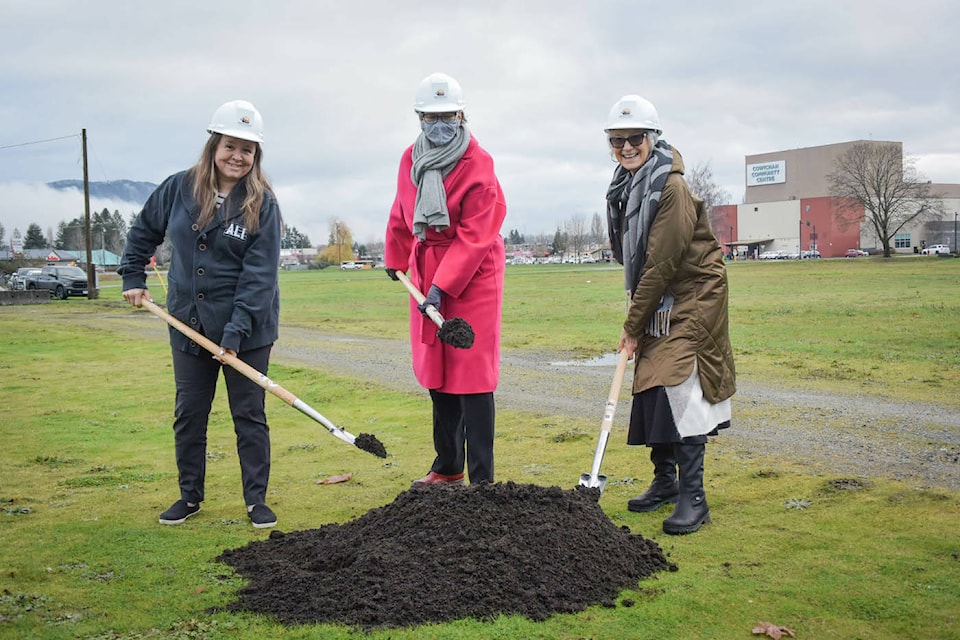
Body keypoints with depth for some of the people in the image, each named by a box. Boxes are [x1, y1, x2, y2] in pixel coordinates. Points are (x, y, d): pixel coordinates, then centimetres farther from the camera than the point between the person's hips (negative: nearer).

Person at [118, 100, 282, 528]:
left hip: (247, 330, -3)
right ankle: (190, 496, 27)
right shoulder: (179, 188, -1)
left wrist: (235, 332, -22)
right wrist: (133, 277, 9)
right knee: (188, 413, 12)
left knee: (249, 414, 4)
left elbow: (258, 276, -16)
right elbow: (144, 230, 17)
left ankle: (256, 500, 15)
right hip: (189, 325, 4)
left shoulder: (263, 205, -11)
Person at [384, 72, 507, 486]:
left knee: (472, 376, -7)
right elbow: (402, 216, 22)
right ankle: (447, 467, 25)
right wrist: (395, 259, 30)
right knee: (437, 374, 12)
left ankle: (481, 478, -2)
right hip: (427, 271, 7)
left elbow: (474, 237, -19)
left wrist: (442, 287, -24)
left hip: (472, 276, -7)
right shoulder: (410, 160, 6)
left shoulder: (478, 165, -14)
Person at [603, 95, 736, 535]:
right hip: (658, 301, 9)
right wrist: (636, 317, 8)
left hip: (692, 298, -9)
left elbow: (662, 263, -21)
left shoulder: (671, 187, -21)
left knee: (679, 389, -16)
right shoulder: (627, 185, 7)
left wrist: (633, 325, -16)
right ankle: (665, 481, 24)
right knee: (650, 387, 10)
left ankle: (692, 497, -11)